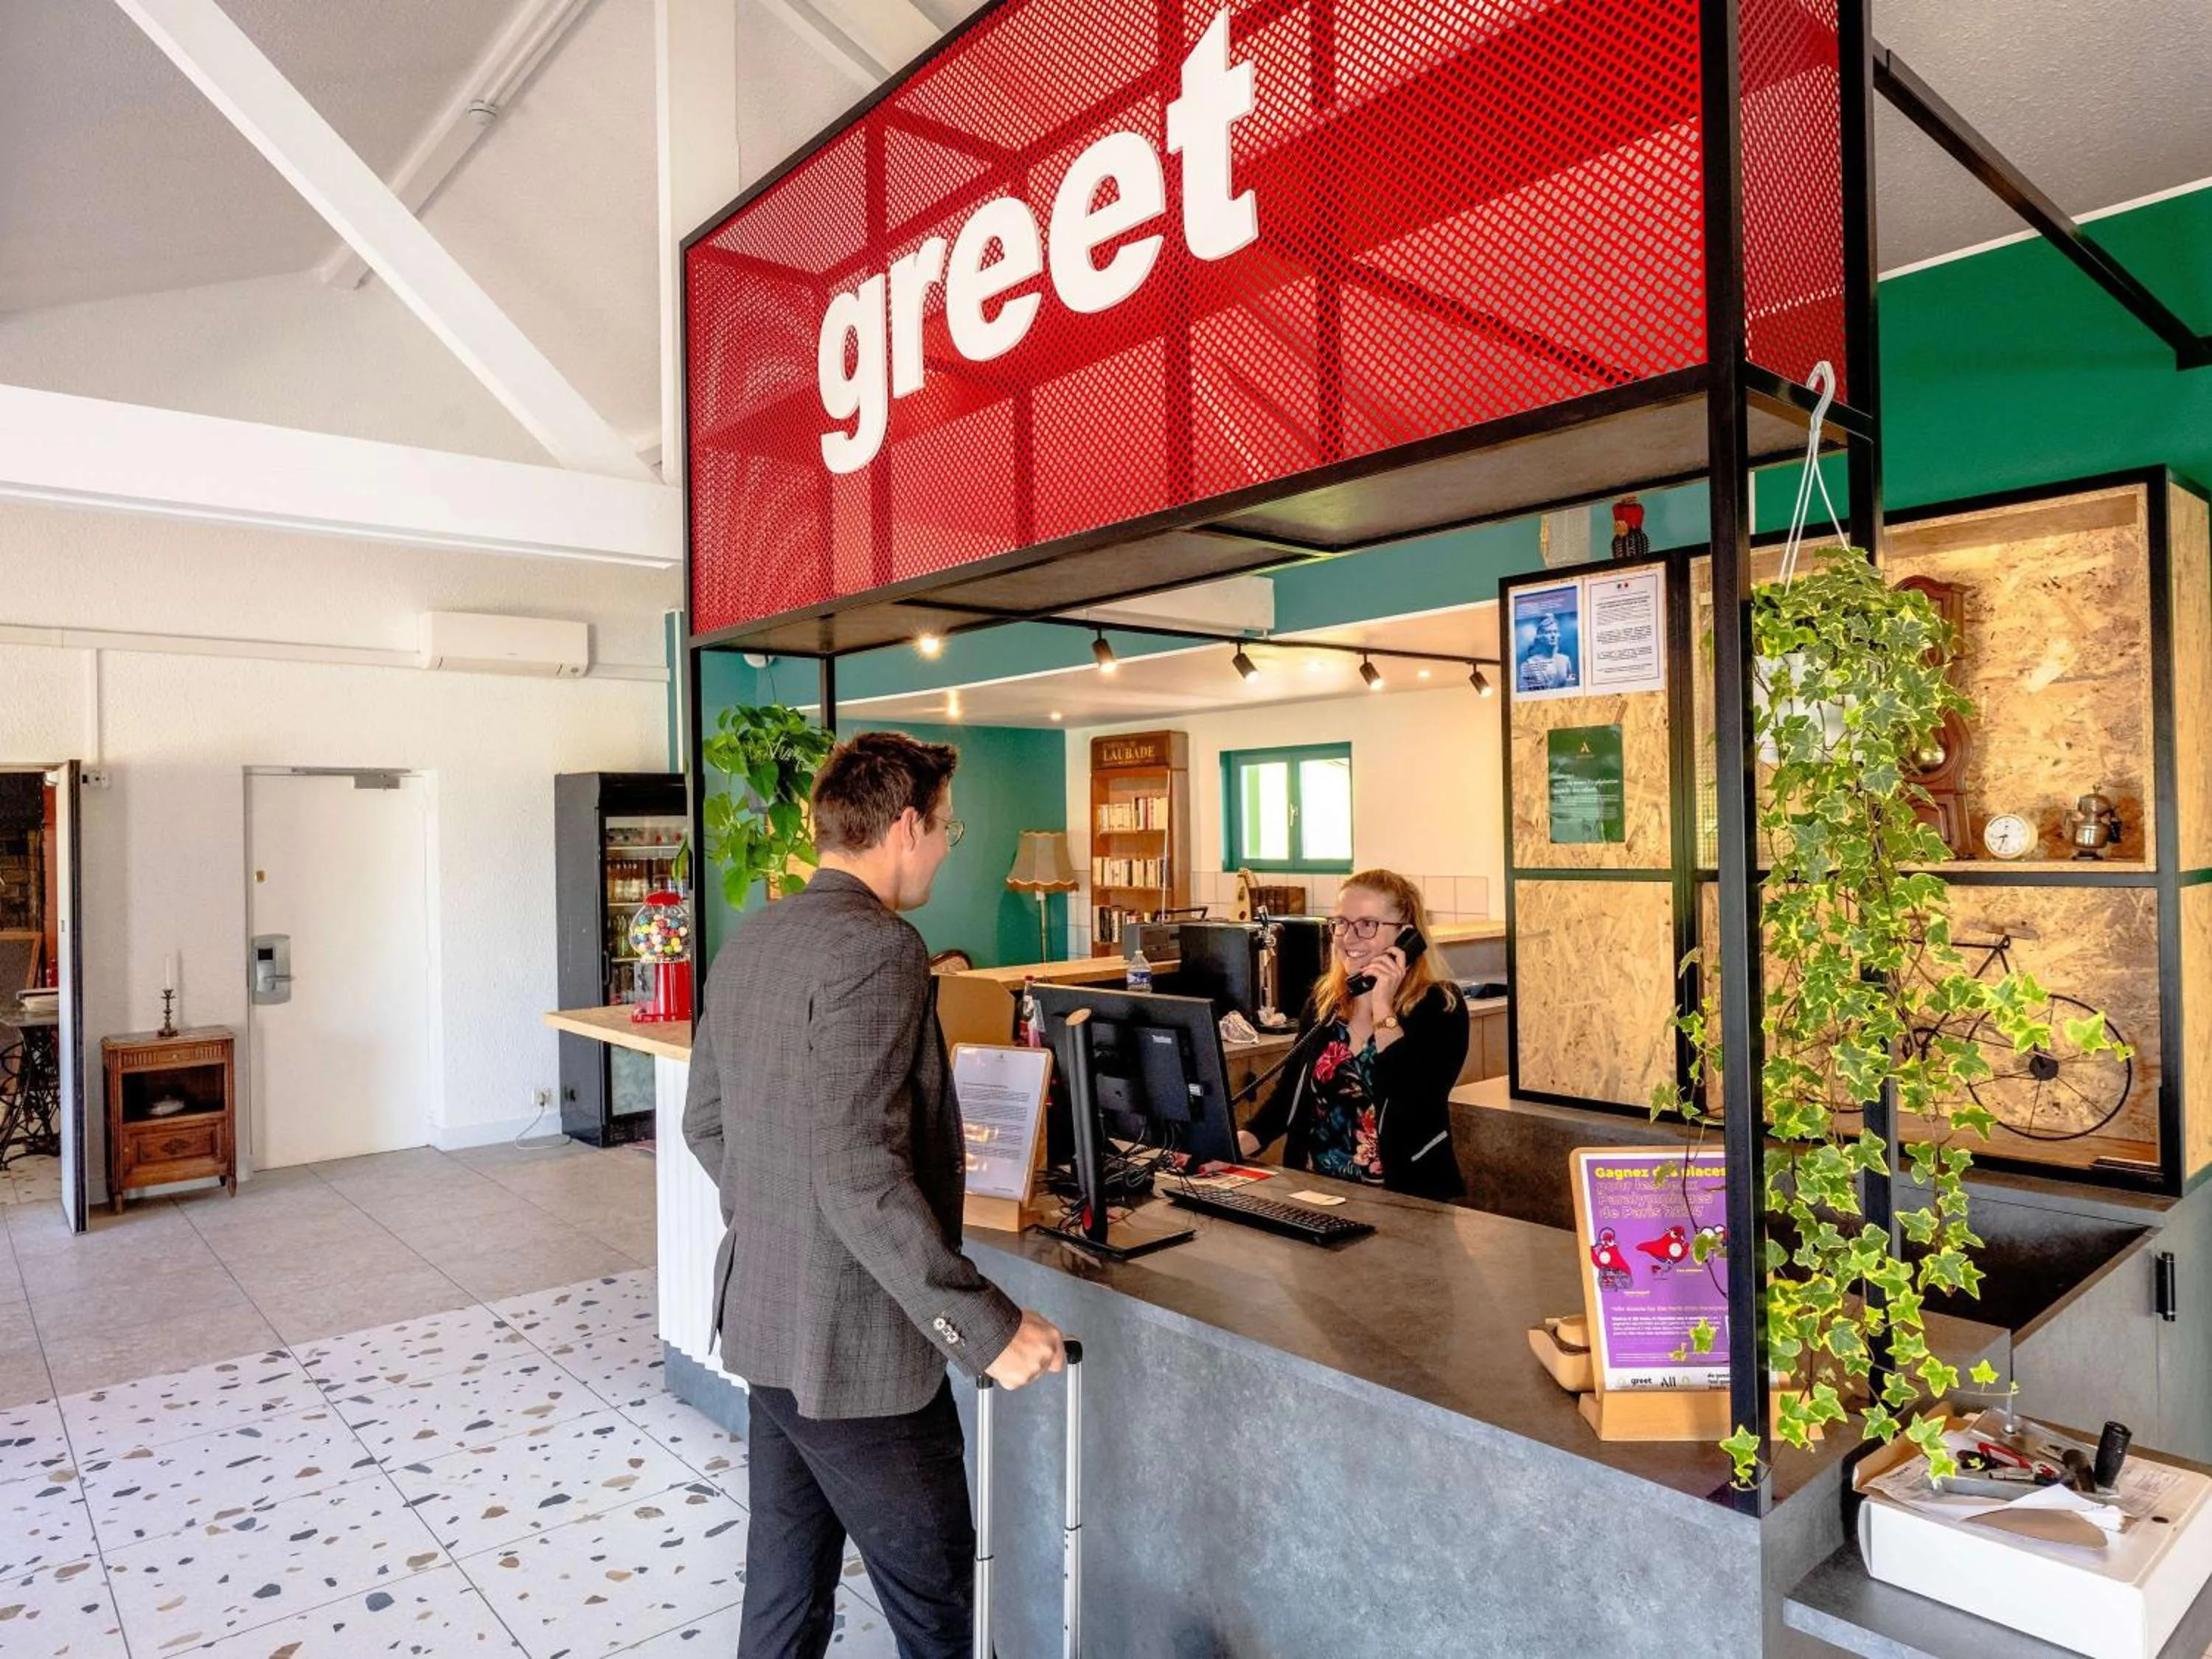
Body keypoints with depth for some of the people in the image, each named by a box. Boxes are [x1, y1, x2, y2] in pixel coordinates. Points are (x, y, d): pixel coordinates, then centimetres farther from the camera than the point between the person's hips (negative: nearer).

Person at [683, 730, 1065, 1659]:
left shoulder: (749, 943, 5)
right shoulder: (876, 949, -23)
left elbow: (705, 1123, 13)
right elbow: (861, 1176, -29)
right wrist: (983, 1326, -23)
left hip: (767, 1322, 9)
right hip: (853, 1342, -9)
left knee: (788, 1582, 22)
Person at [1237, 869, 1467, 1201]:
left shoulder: (1440, 1007, -8)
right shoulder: (1324, 999, 8)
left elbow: (1416, 1109, -21)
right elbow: (1290, 1091, 12)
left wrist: (1383, 1011, -20)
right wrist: (1238, 1144, -4)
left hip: (1407, 1199, -4)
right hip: (1314, 1191, 4)